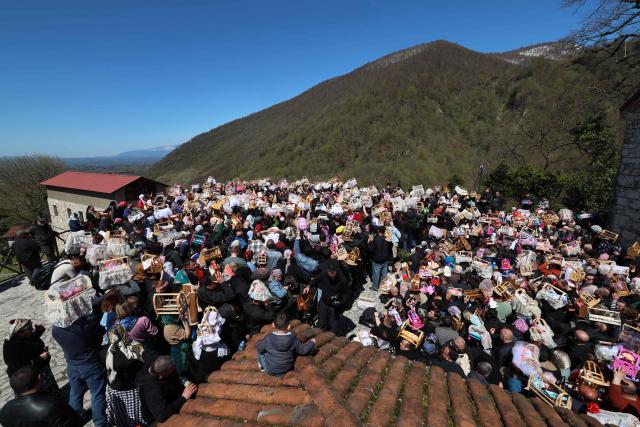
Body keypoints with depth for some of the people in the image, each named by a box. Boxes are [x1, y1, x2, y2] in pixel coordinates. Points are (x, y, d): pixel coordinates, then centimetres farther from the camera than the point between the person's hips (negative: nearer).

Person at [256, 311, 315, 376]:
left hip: (270, 370, -1)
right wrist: (311, 342, 9)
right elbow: (303, 350, -8)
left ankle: (262, 367, 32)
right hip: (287, 369, 2)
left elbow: (259, 349, -10)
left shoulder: (268, 338, -27)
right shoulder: (293, 338, -22)